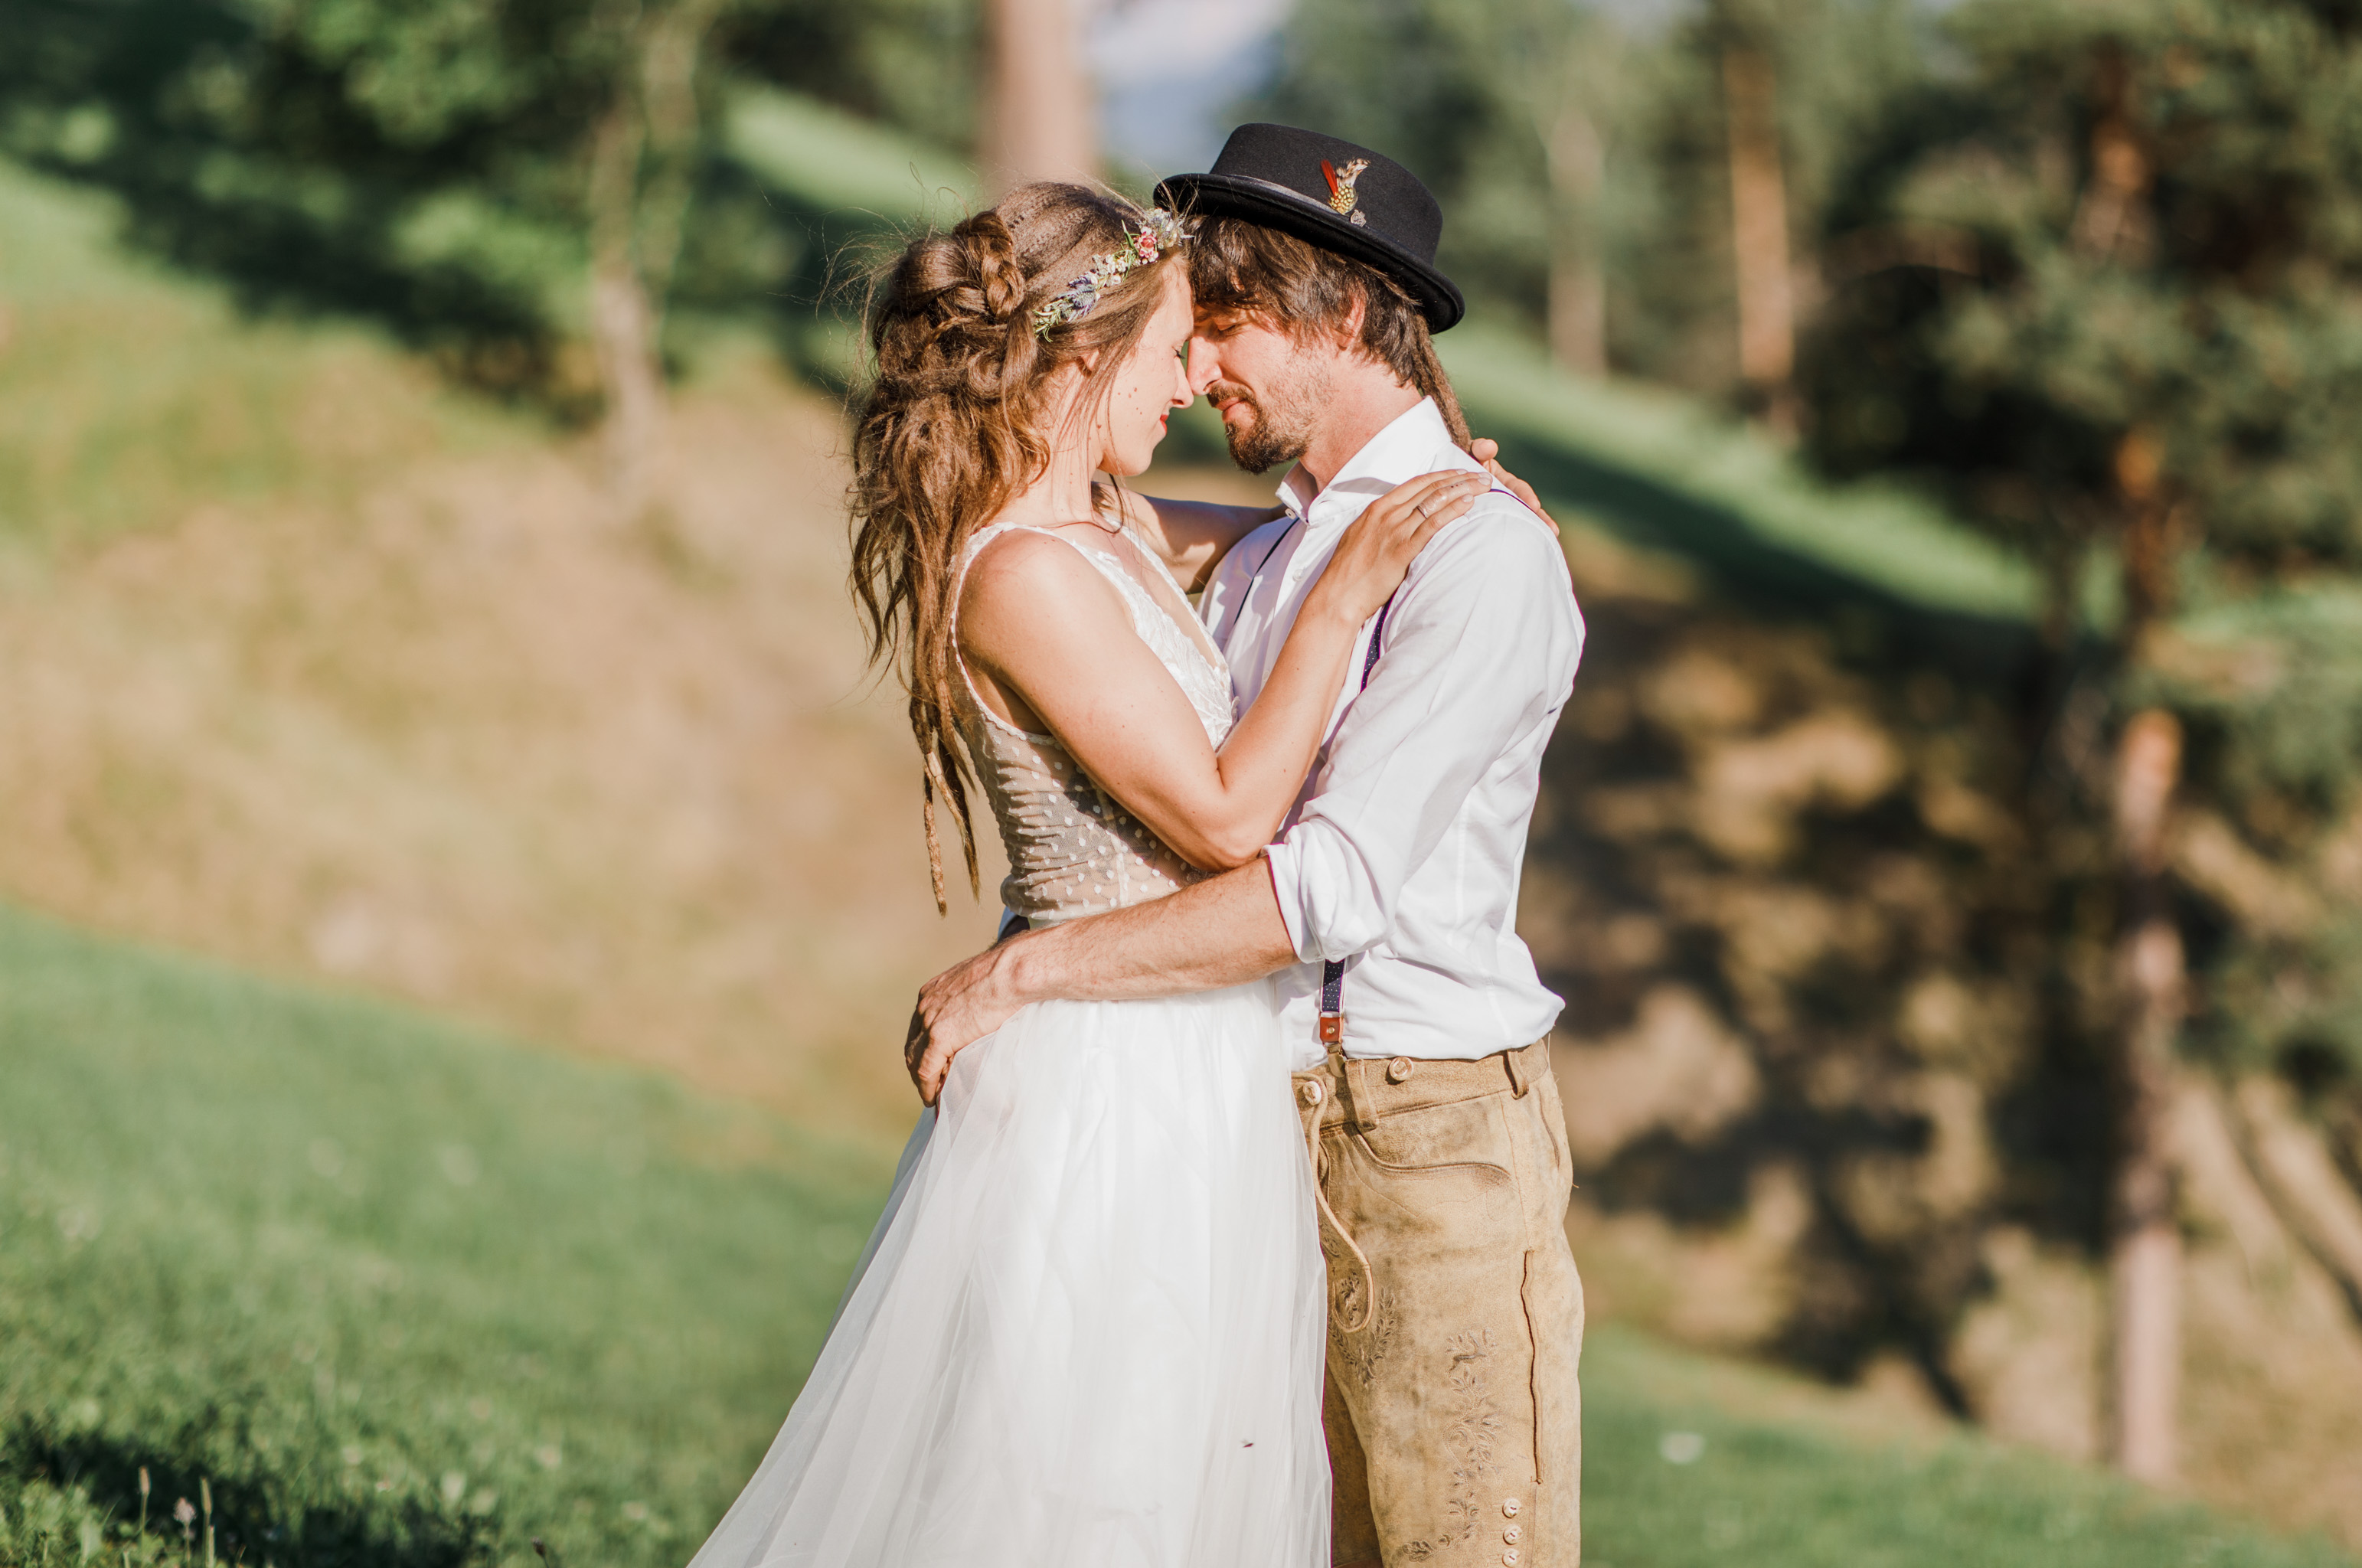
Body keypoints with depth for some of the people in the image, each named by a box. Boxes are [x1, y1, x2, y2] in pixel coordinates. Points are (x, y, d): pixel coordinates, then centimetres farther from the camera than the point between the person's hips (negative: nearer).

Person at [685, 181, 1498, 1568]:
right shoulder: (1026, 578, -20)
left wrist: (1406, 495, 13)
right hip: (1112, 1079, -10)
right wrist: (1348, 594, -15)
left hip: (1187, 1075, 10)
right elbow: (1226, 818, -19)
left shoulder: (1119, 536, 8)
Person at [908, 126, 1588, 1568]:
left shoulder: (1485, 555, -12)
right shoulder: (1265, 565, 16)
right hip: (1267, 1112, 7)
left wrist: (1021, 975, -20)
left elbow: (1339, 883, -22)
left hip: (1432, 1135, -7)